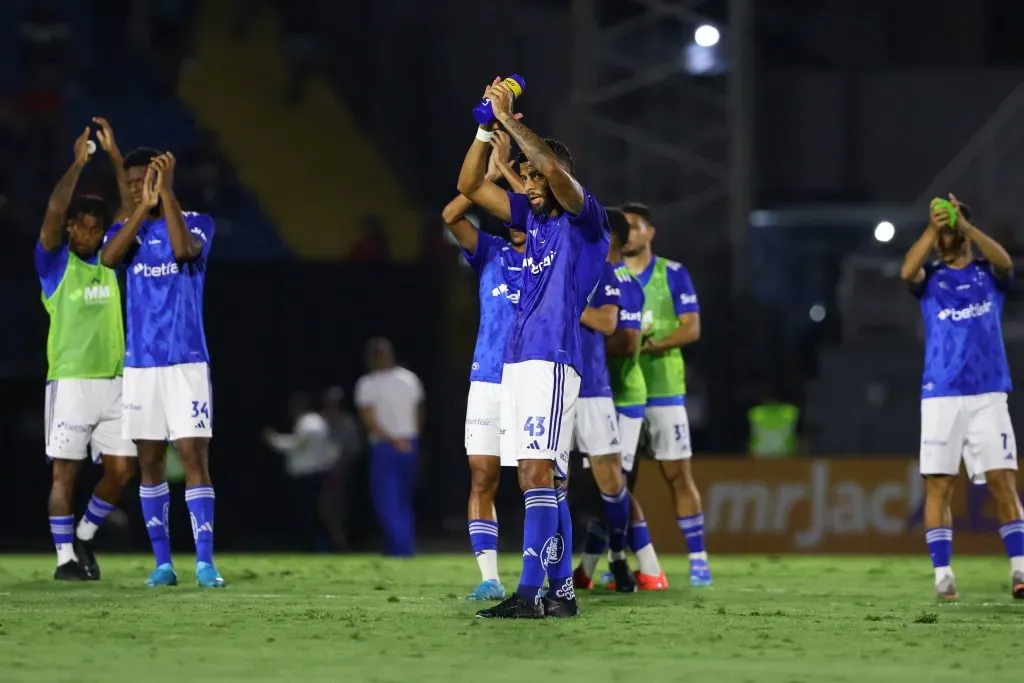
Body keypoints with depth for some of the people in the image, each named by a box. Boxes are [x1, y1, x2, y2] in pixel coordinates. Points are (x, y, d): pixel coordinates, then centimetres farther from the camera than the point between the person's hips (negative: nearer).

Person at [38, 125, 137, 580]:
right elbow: (54, 210, -16)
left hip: (114, 382, 5)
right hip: (69, 383, -4)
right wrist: (78, 164, -13)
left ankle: (84, 535, 21)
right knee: (65, 471, -2)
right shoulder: (55, 263, -1)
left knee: (121, 470, 1)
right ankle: (66, 557, 3)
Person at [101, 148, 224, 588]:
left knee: (194, 458, -11)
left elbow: (184, 249, -23)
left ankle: (205, 562, -13)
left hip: (186, 362, -4)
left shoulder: (196, 223, 0)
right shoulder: (126, 230, 9)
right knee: (149, 462, 5)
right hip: (140, 363, 4)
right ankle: (162, 562, 10)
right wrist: (143, 206, -17)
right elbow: (109, 258, -14)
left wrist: (165, 192, -19)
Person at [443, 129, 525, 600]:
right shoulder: (492, 254, 11)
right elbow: (451, 216, -4)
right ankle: (489, 577, -3)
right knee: (482, 479, -4)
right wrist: (488, 174, -12)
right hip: (488, 381, 2)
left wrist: (505, 169, -14)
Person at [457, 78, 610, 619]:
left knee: (538, 475, -16)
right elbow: (470, 187, 21)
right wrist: (488, 128, 10)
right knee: (537, 480, 8)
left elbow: (556, 170, -22)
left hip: (552, 359, -9)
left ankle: (529, 594, -22)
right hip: (517, 360, 9)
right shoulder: (532, 217, 19)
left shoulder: (585, 219, -3)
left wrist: (510, 120, -15)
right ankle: (562, 591, 11)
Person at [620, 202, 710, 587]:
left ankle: (697, 559, 1)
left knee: (678, 476, -3)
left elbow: (691, 328, -4)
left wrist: (656, 344, -20)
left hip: (664, 389, -2)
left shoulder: (673, 274, 2)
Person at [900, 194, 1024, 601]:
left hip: (988, 395, 0)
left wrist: (963, 225, -25)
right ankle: (942, 575, -3)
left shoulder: (989, 275, 9)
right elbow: (907, 272, -13)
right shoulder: (930, 278, 10)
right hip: (940, 396, 0)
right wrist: (932, 228, -24)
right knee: (938, 486, -4)